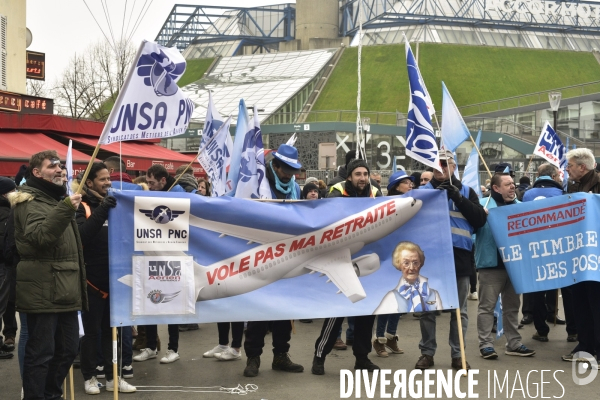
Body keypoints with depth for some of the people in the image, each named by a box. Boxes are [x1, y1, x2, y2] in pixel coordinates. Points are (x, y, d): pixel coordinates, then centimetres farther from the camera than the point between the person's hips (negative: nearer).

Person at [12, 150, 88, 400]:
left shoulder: (56, 198, 21)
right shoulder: (31, 202, -8)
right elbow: (39, 236, -26)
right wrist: (65, 209, -33)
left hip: (64, 290, 9)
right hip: (43, 291, -9)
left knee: (68, 347, 13)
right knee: (41, 352, -5)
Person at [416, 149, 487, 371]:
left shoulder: (466, 191, 11)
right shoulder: (422, 191, 10)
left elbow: (480, 219, -1)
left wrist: (458, 198, -10)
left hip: (459, 256, 1)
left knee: (459, 310, 6)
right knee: (428, 309, 5)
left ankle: (458, 354, 15)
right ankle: (427, 352, 15)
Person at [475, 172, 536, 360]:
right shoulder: (483, 204, -3)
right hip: (491, 264, -6)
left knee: (512, 305, 13)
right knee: (487, 305, -2)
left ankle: (514, 344, 21)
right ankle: (486, 344, 3)